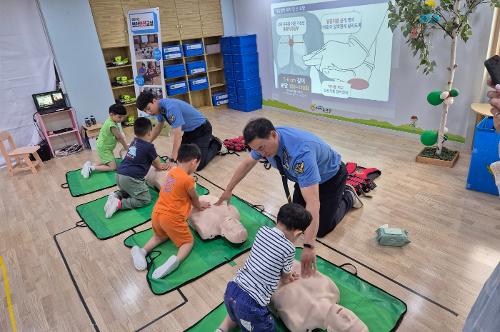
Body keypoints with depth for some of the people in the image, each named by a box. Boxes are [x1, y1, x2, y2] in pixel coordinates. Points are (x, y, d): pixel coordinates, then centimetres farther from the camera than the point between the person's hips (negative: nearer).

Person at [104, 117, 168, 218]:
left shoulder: (134, 142, 16)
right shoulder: (149, 146, -6)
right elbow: (158, 165, 9)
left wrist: (159, 165, 33)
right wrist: (162, 166, 30)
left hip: (119, 175, 8)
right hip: (130, 178, -8)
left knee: (128, 191, 33)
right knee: (145, 199, 1)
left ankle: (116, 196, 5)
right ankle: (119, 204, -13)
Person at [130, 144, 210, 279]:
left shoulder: (172, 171, 7)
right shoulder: (188, 179, -16)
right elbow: (194, 198, 3)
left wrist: (198, 203, 28)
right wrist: (199, 206, 25)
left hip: (157, 214, 7)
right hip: (172, 218, -7)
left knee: (161, 235, 33)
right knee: (188, 241, 12)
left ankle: (142, 250, 9)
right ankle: (176, 259, -17)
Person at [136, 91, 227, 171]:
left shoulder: (170, 107, -33)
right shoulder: (160, 106, -3)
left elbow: (178, 135, -36)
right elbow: (159, 127, 16)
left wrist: (172, 160, -37)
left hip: (201, 129, -9)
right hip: (189, 131, 9)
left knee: (198, 165, -16)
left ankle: (216, 145, 9)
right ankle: (208, 141, 26)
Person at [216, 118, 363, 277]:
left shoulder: (301, 153, -46)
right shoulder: (264, 140, -23)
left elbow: (312, 202, -50)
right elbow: (247, 164, -3)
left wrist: (308, 246, -54)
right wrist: (228, 190, 5)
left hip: (330, 177, -6)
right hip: (305, 176, 6)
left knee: (321, 229, -1)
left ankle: (347, 197, 21)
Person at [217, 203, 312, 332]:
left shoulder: (262, 231, 5)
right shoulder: (289, 248, -11)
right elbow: (285, 278, 8)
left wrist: (287, 274, 32)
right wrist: (288, 278, 31)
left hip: (231, 290, 7)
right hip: (250, 303, -7)